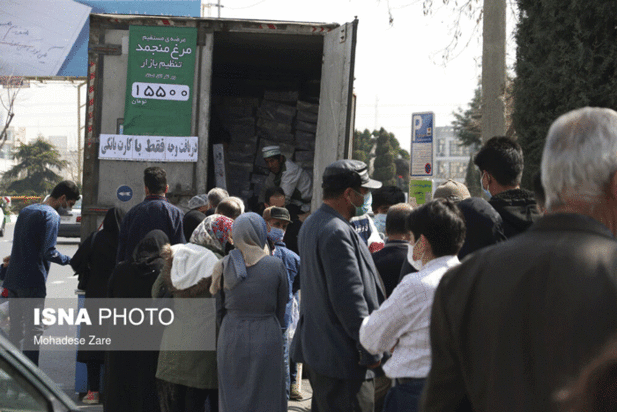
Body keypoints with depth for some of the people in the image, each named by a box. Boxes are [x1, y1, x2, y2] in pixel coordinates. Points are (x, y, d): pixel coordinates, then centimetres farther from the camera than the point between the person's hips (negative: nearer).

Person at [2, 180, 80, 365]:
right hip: (33, 282, -8)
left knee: (15, 331, 13)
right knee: (34, 331, -3)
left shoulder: (26, 210, 18)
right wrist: (70, 260, -5)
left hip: (13, 279, 8)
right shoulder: (51, 215, -10)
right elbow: (48, 253, -17)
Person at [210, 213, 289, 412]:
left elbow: (218, 309, 4)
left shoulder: (224, 265, -1)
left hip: (231, 338, 2)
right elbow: (281, 309, 2)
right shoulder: (276, 266, -6)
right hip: (266, 340, -2)